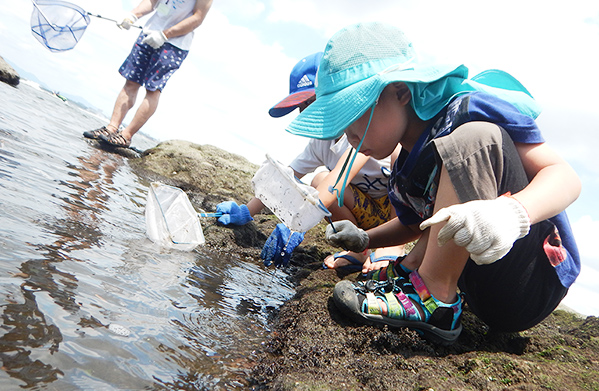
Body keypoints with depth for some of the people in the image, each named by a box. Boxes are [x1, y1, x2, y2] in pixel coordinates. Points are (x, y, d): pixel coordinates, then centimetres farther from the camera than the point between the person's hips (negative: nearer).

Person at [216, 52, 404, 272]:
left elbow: (341, 176, -38)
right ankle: (357, 251, -6)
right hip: (372, 217, 5)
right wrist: (246, 212, -6)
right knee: (318, 181, -17)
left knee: (399, 150, -32)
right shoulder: (320, 142, -1)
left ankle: (393, 246, -22)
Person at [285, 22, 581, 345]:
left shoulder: (470, 110, -16)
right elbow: (415, 224, 21)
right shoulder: (404, 169, 7)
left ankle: (432, 296, -22)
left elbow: (565, 176, -21)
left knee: (475, 137, -30)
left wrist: (512, 212, -41)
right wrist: (364, 240, 5)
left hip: (535, 285, -8)